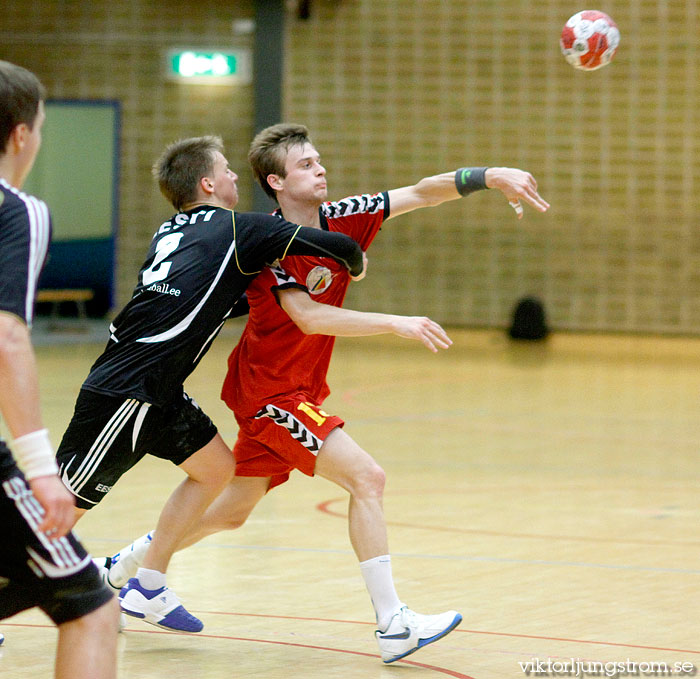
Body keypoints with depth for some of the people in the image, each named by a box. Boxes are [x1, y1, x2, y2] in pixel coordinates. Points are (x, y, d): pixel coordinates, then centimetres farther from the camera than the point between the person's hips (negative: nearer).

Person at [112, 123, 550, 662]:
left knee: (232, 511, 18)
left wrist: (487, 176, -18)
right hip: (271, 391, -8)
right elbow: (307, 316, -32)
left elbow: (418, 194, -4)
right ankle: (393, 626, -19)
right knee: (367, 477, -18)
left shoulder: (338, 220, 0)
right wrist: (396, 324, -36)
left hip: (298, 391, 8)